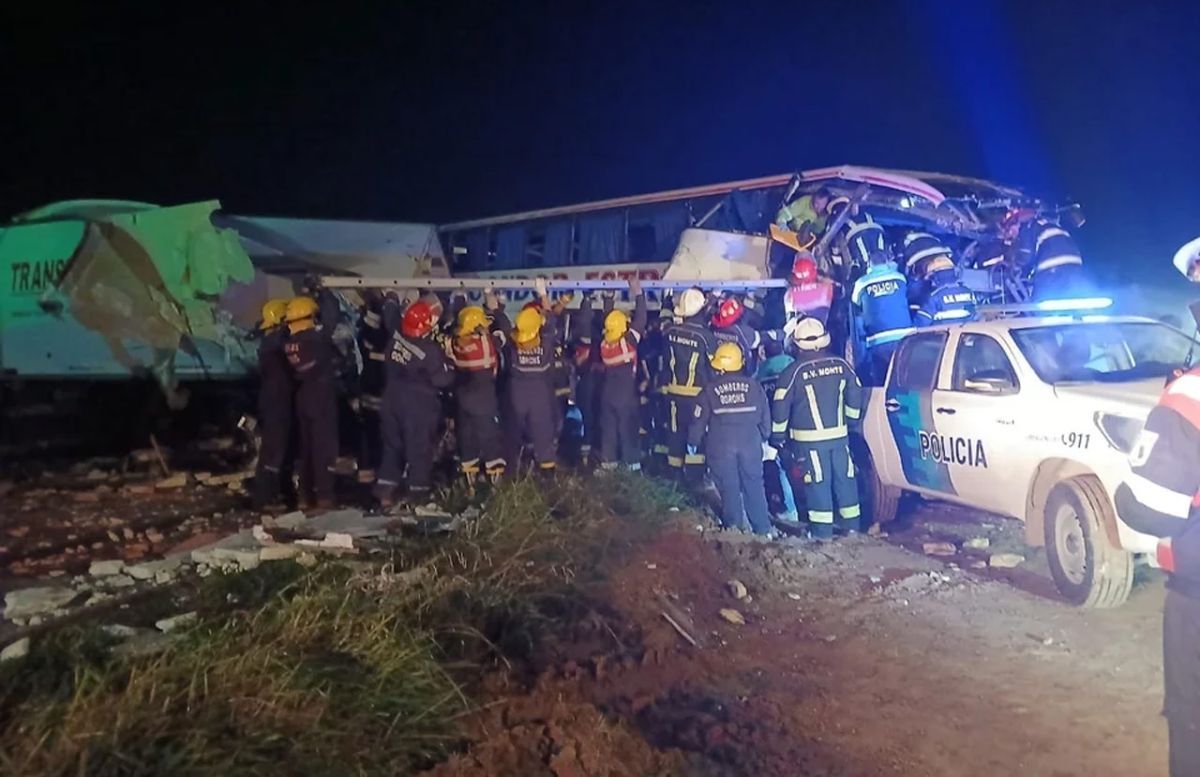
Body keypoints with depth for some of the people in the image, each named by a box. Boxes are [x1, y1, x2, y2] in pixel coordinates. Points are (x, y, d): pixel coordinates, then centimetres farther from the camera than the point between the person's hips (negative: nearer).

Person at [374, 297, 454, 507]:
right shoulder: (431, 350, -22)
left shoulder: (397, 332, -7)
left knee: (393, 444, 15)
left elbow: (391, 314, 15)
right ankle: (418, 492, 8)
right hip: (419, 404, -6)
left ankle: (385, 489, 14)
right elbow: (444, 380, -15)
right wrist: (448, 361, 1)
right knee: (419, 448, 4)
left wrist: (391, 298, 34)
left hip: (393, 399, 6)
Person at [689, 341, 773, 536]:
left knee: (729, 487, 6)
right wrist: (763, 437, 23)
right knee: (754, 485, 9)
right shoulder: (753, 386, 3)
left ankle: (734, 527, 10)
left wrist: (692, 441, 16)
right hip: (751, 443, 2)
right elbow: (765, 415, 8)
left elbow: (699, 420, 1)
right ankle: (762, 529, 12)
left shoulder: (710, 390, -2)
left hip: (720, 446, -2)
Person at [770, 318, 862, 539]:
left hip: (809, 438, -4)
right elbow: (855, 396, 9)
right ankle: (851, 522, 22)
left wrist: (777, 436, 3)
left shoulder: (795, 371, -11)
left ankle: (822, 528, 5)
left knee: (818, 481, 2)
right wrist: (850, 420, 25)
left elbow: (780, 406, -8)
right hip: (839, 434, 4)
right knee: (844, 477, 13)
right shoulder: (840, 365, 0)